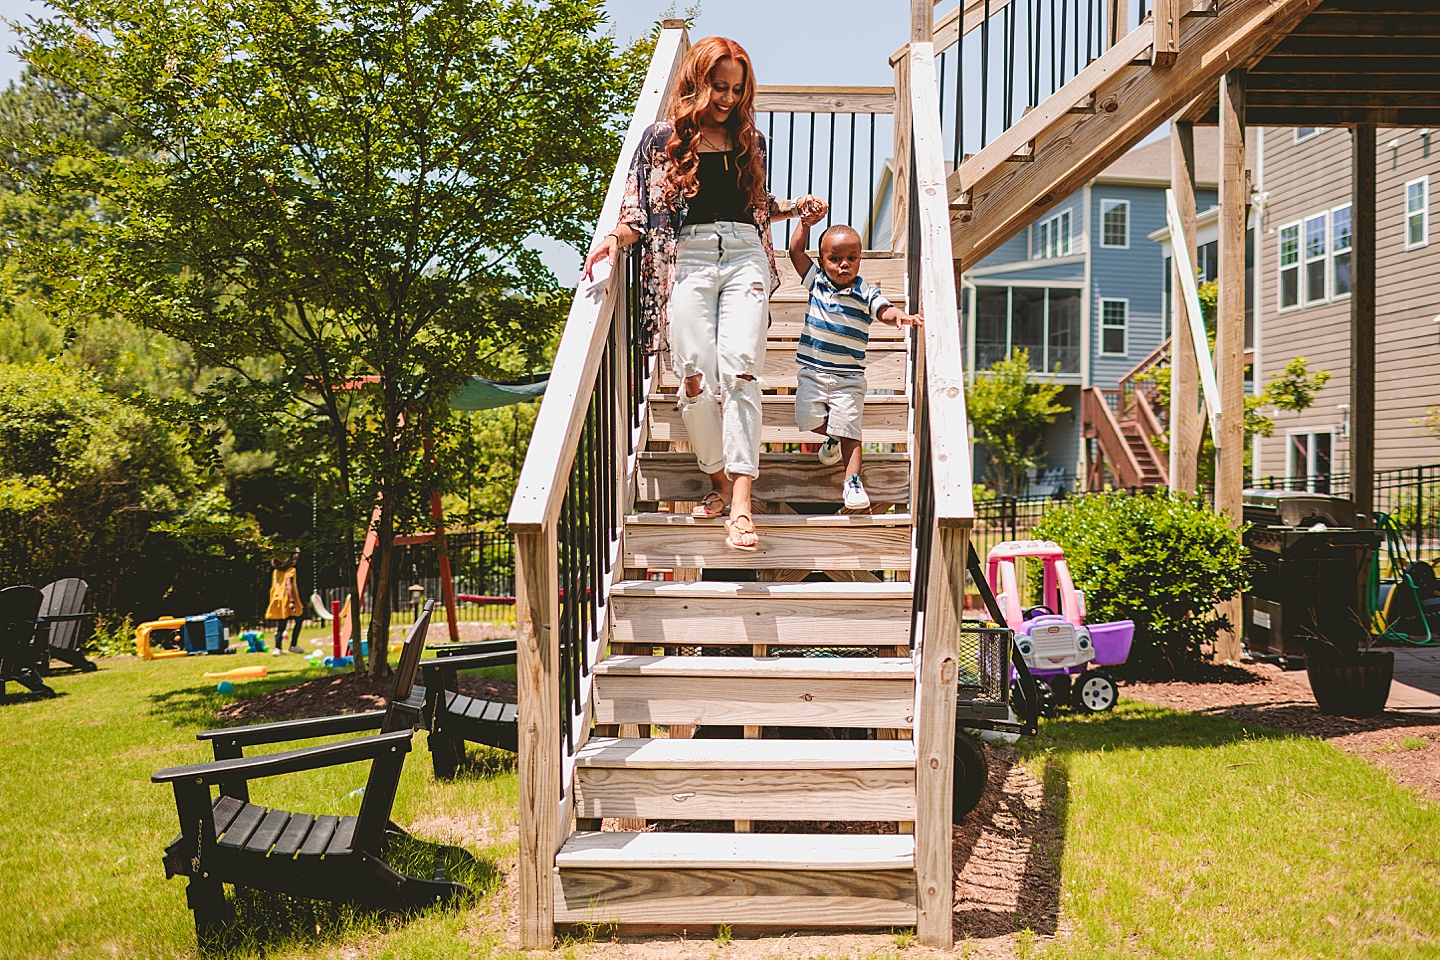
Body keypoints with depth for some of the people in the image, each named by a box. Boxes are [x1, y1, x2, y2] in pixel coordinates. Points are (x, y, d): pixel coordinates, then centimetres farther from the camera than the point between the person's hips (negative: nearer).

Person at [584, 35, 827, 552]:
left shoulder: (749, 139, 20)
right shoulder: (662, 138, 11)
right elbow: (641, 212, 8)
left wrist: (795, 206, 15)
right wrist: (614, 236, -11)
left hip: (745, 257, 1)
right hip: (687, 258, -1)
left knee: (738, 370, -17)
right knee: (695, 379, -12)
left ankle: (741, 504, -23)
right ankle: (720, 481, 9)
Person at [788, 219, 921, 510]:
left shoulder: (866, 293, -1)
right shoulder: (817, 282, 6)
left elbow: (884, 310, -17)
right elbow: (796, 250, 9)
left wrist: (899, 315, -38)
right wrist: (805, 224, -1)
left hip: (849, 379, -2)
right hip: (812, 372, 2)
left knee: (849, 429, -12)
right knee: (808, 419, -13)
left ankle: (853, 481, -8)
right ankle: (831, 438, 20)